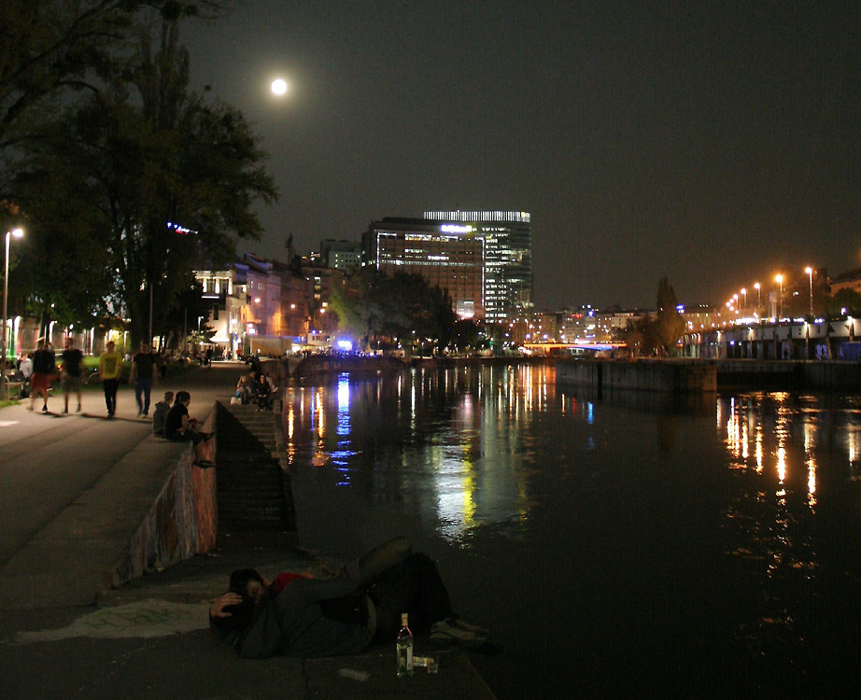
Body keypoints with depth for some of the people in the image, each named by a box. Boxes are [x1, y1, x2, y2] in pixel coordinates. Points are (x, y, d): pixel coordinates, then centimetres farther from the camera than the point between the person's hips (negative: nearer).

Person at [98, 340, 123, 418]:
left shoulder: (117, 355, 2)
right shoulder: (103, 355, 5)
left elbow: (120, 366, 5)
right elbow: (100, 367, 9)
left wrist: (118, 375, -7)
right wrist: (101, 377, 0)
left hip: (114, 378, -2)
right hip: (106, 378, 2)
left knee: (113, 395, -7)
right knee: (107, 396, 2)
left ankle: (113, 410, 7)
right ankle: (110, 411, 11)